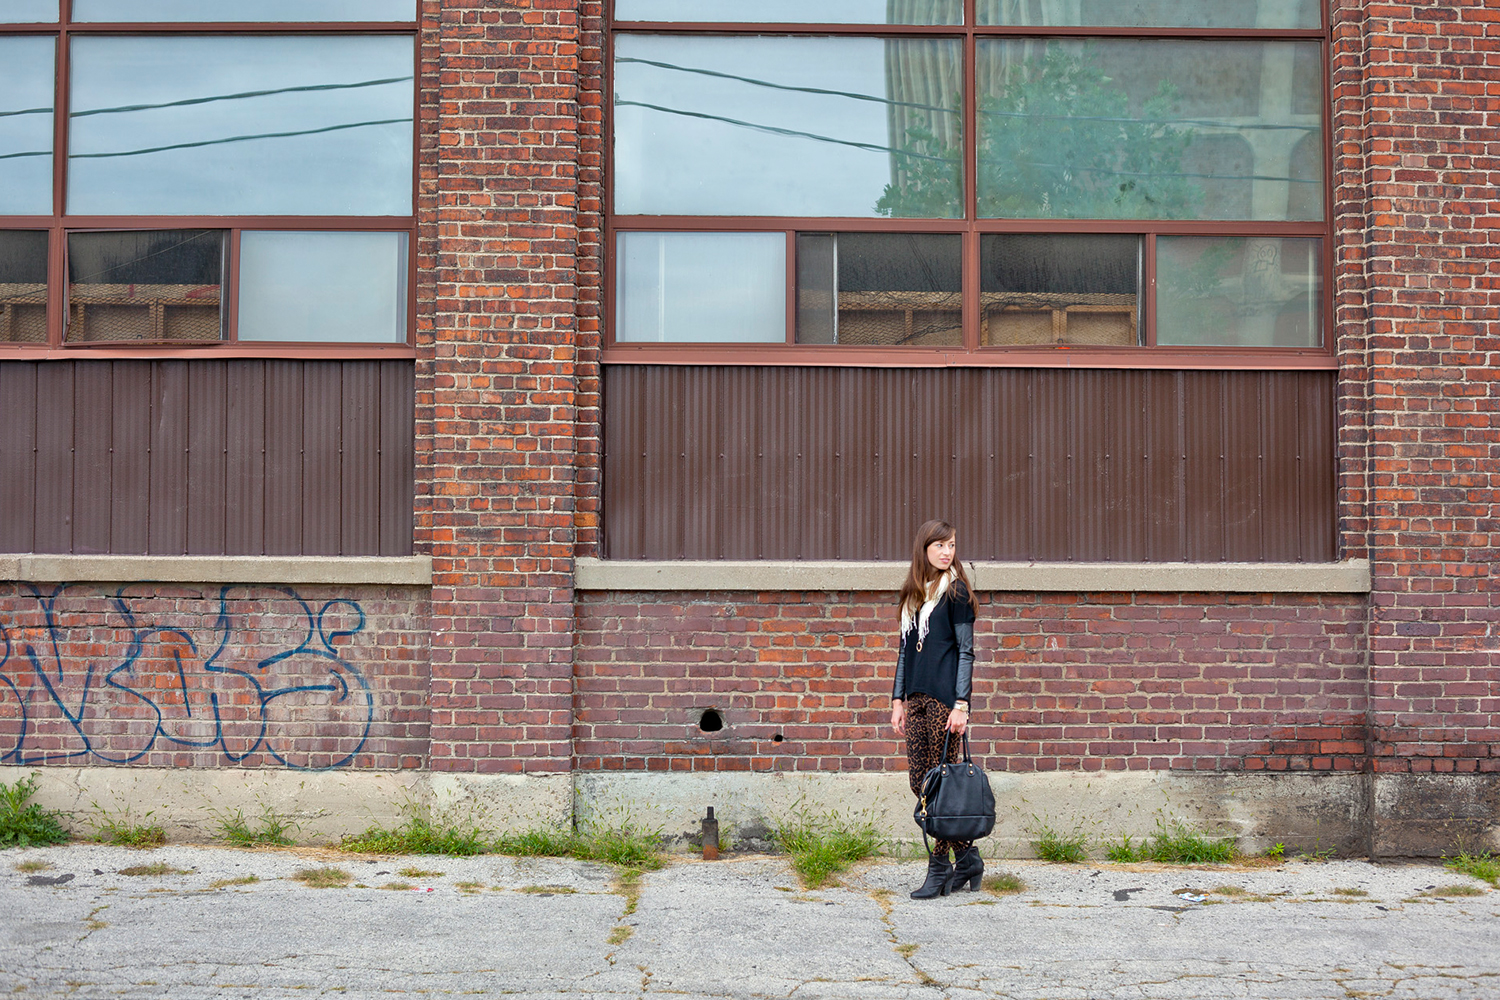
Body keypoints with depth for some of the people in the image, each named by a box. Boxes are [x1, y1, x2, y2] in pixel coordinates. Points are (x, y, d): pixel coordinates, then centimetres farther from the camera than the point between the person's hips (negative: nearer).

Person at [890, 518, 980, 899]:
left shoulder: (956, 590, -3)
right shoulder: (913, 592, 15)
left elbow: (966, 650, -6)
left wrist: (961, 704, -13)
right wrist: (898, 699, 12)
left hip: (945, 696, -7)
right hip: (916, 697, 7)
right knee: (920, 781, 6)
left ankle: (940, 869, 4)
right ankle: (966, 857, 18)